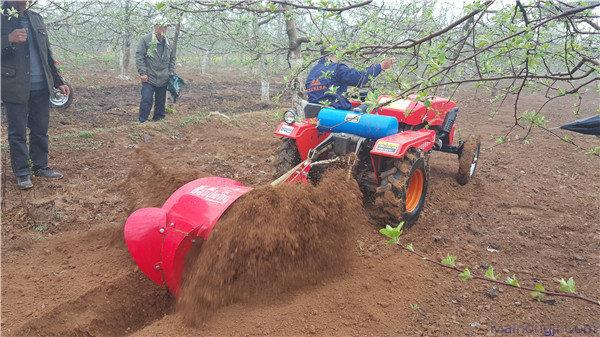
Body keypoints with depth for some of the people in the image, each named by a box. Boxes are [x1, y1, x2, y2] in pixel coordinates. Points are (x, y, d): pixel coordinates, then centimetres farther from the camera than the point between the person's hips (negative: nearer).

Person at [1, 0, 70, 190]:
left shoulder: (36, 18, 14)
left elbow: (47, 53, 18)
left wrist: (58, 81, 14)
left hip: (41, 87, 5)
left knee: (40, 131, 10)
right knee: (17, 133, 3)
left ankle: (40, 167, 22)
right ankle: (22, 173, 12)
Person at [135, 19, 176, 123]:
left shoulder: (168, 43, 12)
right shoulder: (146, 39, -5)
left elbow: (172, 59, 21)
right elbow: (139, 56, -8)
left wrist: (171, 72, 10)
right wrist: (142, 72, -14)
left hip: (163, 79, 5)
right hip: (149, 78, -5)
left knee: (161, 102, 12)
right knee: (147, 100, -8)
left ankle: (158, 120, 25)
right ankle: (142, 122, -1)